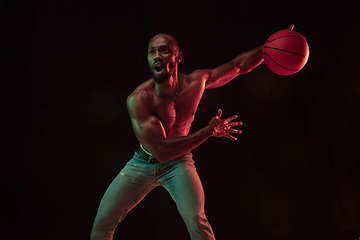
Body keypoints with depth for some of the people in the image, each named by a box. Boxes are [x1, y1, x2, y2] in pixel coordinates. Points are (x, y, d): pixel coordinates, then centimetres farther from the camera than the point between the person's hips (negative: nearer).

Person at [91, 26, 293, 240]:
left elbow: (239, 65, -2)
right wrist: (209, 131, -32)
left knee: (196, 221, -23)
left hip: (177, 164, 1)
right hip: (143, 163, 0)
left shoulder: (196, 82, -15)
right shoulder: (138, 99, -26)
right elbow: (160, 150, -33)